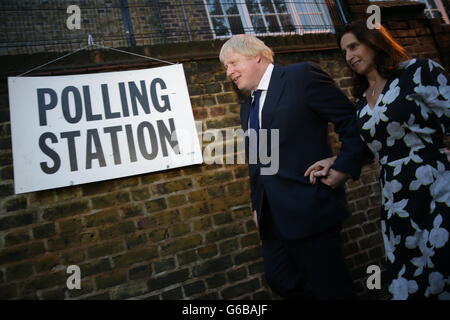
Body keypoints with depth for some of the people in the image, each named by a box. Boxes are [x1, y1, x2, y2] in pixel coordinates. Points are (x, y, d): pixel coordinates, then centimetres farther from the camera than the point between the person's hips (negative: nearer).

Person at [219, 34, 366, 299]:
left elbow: (355, 121, -8)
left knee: (330, 286, 3)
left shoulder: (302, 76, -6)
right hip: (272, 215, 8)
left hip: (308, 207, -8)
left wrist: (344, 169, -13)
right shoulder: (248, 106, 17)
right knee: (280, 280, 15)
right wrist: (257, 205, 17)